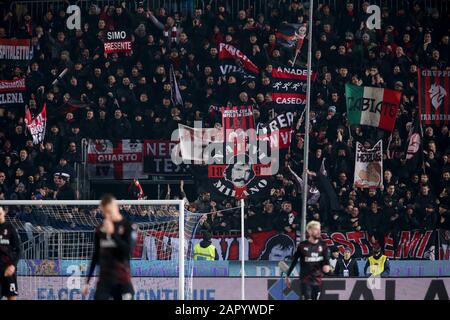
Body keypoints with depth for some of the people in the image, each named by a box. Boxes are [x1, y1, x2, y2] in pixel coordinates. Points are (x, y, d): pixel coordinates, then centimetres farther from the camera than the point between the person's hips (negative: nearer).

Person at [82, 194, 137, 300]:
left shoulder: (127, 226, -4)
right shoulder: (100, 229, 8)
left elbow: (127, 251, -16)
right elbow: (95, 256, 15)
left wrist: (112, 233, -19)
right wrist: (87, 281, 13)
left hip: (122, 280, -3)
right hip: (104, 280, 3)